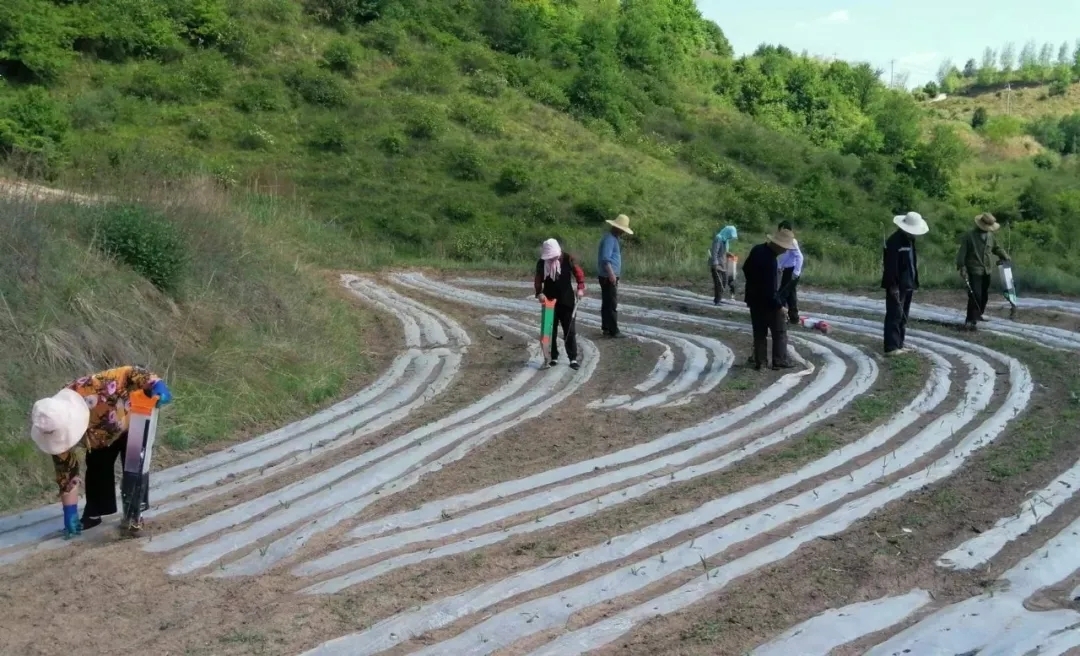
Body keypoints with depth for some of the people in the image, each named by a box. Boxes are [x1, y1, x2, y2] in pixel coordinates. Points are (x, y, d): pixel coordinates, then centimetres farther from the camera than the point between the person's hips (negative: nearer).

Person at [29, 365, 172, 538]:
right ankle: (94, 514, 17)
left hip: (131, 420, -3)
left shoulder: (91, 389, -47)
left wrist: (155, 384, -53)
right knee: (96, 469, -1)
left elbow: (130, 374, -37)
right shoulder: (56, 430, -29)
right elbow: (66, 472, -20)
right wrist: (70, 513, -17)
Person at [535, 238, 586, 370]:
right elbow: (538, 280, 0)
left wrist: (580, 288, -19)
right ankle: (554, 357, 18)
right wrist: (539, 293, -17)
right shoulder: (541, 263, -6)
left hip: (566, 301, -2)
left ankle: (573, 358, 4)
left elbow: (579, 273, -5)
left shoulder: (568, 259, -10)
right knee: (550, 330, 7)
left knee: (570, 330, -1)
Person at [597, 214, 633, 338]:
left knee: (607, 303, 13)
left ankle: (606, 328, 19)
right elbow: (605, 258, -25)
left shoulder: (614, 238, 17)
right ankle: (613, 331, -8)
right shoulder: (609, 239, -15)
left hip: (610, 276, 10)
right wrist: (611, 274, -30)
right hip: (609, 277, -10)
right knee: (612, 304, -9)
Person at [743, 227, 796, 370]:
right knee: (779, 331, 7)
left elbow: (745, 268, 14)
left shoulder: (757, 249, -2)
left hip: (754, 298, 8)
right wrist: (779, 305, -16)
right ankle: (779, 361, 10)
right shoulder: (770, 261, -29)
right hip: (767, 301, -8)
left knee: (759, 332, 14)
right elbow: (771, 289, -26)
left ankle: (760, 361, 15)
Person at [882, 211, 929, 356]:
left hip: (908, 285, 9)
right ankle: (891, 347, -10)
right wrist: (893, 285, -22)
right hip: (896, 285, -9)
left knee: (903, 316, 12)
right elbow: (891, 266, -20)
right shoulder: (894, 241, -16)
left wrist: (914, 283, 15)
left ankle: (899, 345, 18)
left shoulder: (910, 240, 14)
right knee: (895, 315, -10)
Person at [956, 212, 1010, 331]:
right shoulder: (969, 235, -10)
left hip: (986, 271, 7)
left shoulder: (990, 235, 10)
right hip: (974, 271, -7)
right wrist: (962, 267, -19)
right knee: (975, 296, -15)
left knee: (984, 295, 16)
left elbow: (996, 247, 25)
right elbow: (962, 252, -12)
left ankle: (977, 315, 36)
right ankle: (970, 320, -13)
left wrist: (1004, 255, 8)